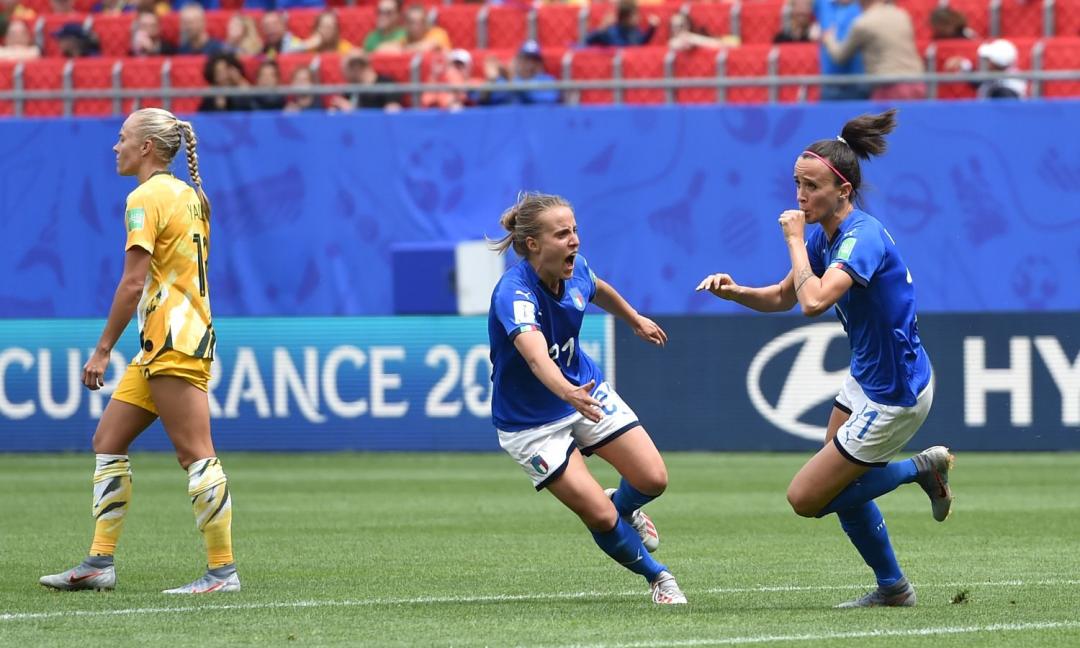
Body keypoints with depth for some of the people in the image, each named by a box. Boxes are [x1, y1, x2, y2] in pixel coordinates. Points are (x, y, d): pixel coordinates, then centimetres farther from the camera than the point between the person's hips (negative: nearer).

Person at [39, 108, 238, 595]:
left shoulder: (147, 198, -11)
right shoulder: (187, 194, 17)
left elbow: (133, 283, -16)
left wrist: (103, 349, -13)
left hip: (173, 343, -10)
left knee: (196, 455, -9)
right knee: (107, 441, 10)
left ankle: (223, 570, -8)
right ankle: (99, 564, 9)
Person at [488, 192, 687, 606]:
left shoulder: (574, 272, -12)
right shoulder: (514, 293, -34)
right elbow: (536, 355, -53)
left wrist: (635, 319, 32)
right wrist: (568, 393, -72)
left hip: (586, 392, 6)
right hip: (531, 424, -6)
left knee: (653, 479, -6)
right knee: (600, 516, -14)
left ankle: (625, 508, 31)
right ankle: (657, 577, 14)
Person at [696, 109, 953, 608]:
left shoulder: (862, 237, -27)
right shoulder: (824, 236, 1)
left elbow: (815, 300, -41)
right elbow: (783, 296, 15)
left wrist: (794, 240, -27)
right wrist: (734, 291, -4)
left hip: (893, 397, -9)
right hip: (865, 380, 9)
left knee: (806, 498, -2)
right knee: (842, 489, 20)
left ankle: (921, 468, 7)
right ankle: (892, 587, 34)